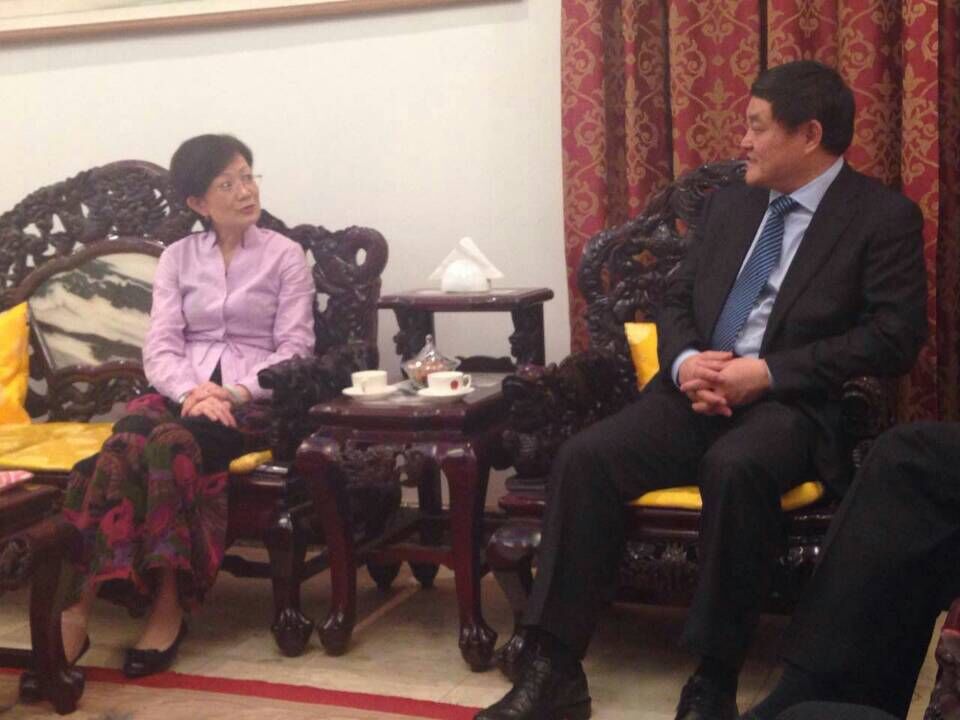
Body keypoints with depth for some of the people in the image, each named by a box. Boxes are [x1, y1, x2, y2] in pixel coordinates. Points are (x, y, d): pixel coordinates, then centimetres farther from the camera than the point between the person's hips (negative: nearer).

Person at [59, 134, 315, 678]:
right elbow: (160, 347, 4)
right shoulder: (177, 258, 13)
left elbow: (295, 350, -1)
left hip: (255, 398, -2)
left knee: (172, 443, -35)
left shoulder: (286, 255, 6)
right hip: (183, 391, 2)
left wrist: (235, 394, -16)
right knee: (131, 435, -34)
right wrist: (191, 391, -18)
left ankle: (169, 605, -27)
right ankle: (80, 607, -36)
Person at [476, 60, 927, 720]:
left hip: (793, 403, -5)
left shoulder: (885, 216, 0)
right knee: (585, 456, -21)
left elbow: (896, 338, -9)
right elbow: (678, 299, 19)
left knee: (735, 466, -39)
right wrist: (684, 361, -6)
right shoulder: (729, 204, 17)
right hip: (698, 390, 5)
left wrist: (770, 372, -17)